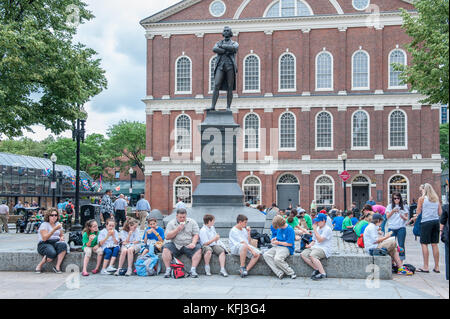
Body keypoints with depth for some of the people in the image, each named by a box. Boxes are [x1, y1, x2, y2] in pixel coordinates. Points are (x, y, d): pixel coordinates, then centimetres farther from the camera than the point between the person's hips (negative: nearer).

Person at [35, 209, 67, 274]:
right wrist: (54, 229, -22)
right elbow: (44, 238, -16)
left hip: (56, 243, 5)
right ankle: (39, 266, -11)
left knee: (63, 244, -31)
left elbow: (61, 235, 27)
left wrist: (62, 238, 1)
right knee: (52, 253, -38)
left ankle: (57, 266, -27)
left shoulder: (58, 224, 17)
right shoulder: (44, 224, -3)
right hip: (45, 244, -5)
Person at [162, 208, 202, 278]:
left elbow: (196, 235, 4)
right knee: (166, 248, -27)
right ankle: (168, 270, -19)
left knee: (198, 249, -27)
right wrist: (177, 229, -10)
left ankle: (193, 270, -25)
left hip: (189, 245, 0)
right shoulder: (171, 223, 7)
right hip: (175, 245, 0)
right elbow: (167, 237, -1)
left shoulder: (192, 222, 9)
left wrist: (193, 243, -16)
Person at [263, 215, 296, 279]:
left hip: (286, 248, -8)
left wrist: (278, 242, -11)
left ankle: (291, 272, -15)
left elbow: (290, 244, -15)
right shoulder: (279, 229, 10)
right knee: (266, 255, -16)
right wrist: (275, 238, 7)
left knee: (277, 259, -35)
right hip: (277, 247, 8)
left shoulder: (290, 229, -14)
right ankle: (279, 273, -25)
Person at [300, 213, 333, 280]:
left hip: (325, 249, -9)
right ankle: (316, 269, -12)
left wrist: (315, 229, -15)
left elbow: (320, 240, -19)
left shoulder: (327, 229, -8)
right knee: (303, 254, -13)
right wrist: (310, 245, 3)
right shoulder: (317, 228, 18)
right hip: (315, 247, 9)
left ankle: (323, 273, -27)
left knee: (312, 255, -34)